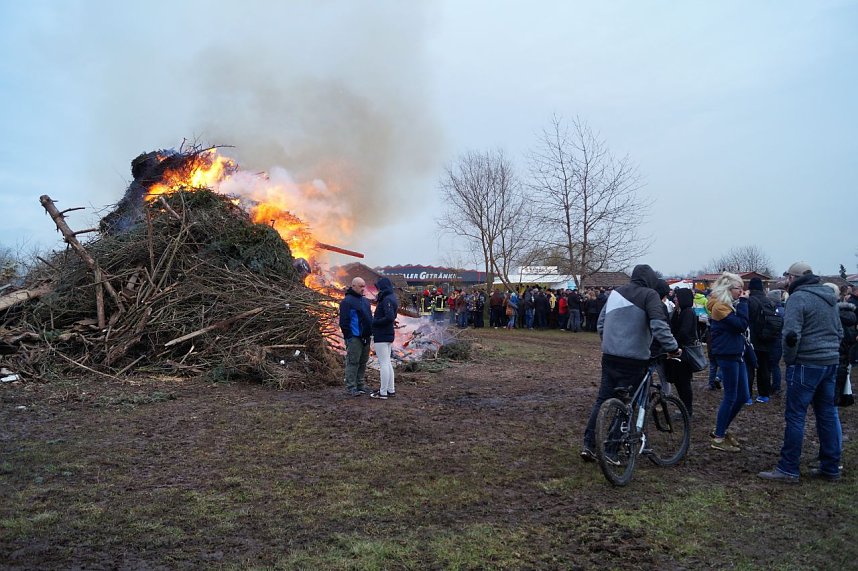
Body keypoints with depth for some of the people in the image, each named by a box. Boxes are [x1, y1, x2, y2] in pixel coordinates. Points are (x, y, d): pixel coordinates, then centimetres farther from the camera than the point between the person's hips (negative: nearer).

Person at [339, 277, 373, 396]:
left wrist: (370, 332, 17)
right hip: (354, 338, -8)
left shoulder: (365, 301, 18)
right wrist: (348, 336, -15)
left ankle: (360, 385, 19)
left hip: (365, 337, 8)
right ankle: (351, 387, -1)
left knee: (363, 362, 11)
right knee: (353, 362, -5)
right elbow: (343, 321, -12)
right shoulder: (347, 301, -8)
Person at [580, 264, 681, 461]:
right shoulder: (649, 295, -6)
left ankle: (588, 445, 8)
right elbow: (659, 326, -19)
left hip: (609, 356, 6)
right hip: (633, 358, -5)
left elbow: (600, 324, 16)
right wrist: (673, 347, -9)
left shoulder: (615, 292, 12)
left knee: (602, 399, 11)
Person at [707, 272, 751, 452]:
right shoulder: (720, 306, -15)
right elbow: (741, 324, -22)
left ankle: (721, 430, 25)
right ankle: (718, 438, 5)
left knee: (742, 396, 13)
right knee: (730, 397, -4)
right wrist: (743, 302, -16)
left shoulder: (729, 304, 14)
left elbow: (741, 325, 11)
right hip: (727, 355, -10)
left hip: (736, 354, 10)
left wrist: (742, 302, 2)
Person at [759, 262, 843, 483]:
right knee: (828, 414, 13)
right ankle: (831, 468, 20)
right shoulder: (829, 298, 15)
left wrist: (789, 359, -9)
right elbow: (839, 332, 22)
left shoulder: (798, 297, -13)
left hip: (806, 364, -8)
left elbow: (791, 334, -21)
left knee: (795, 415, -3)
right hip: (831, 362, 8)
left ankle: (788, 469, 0)